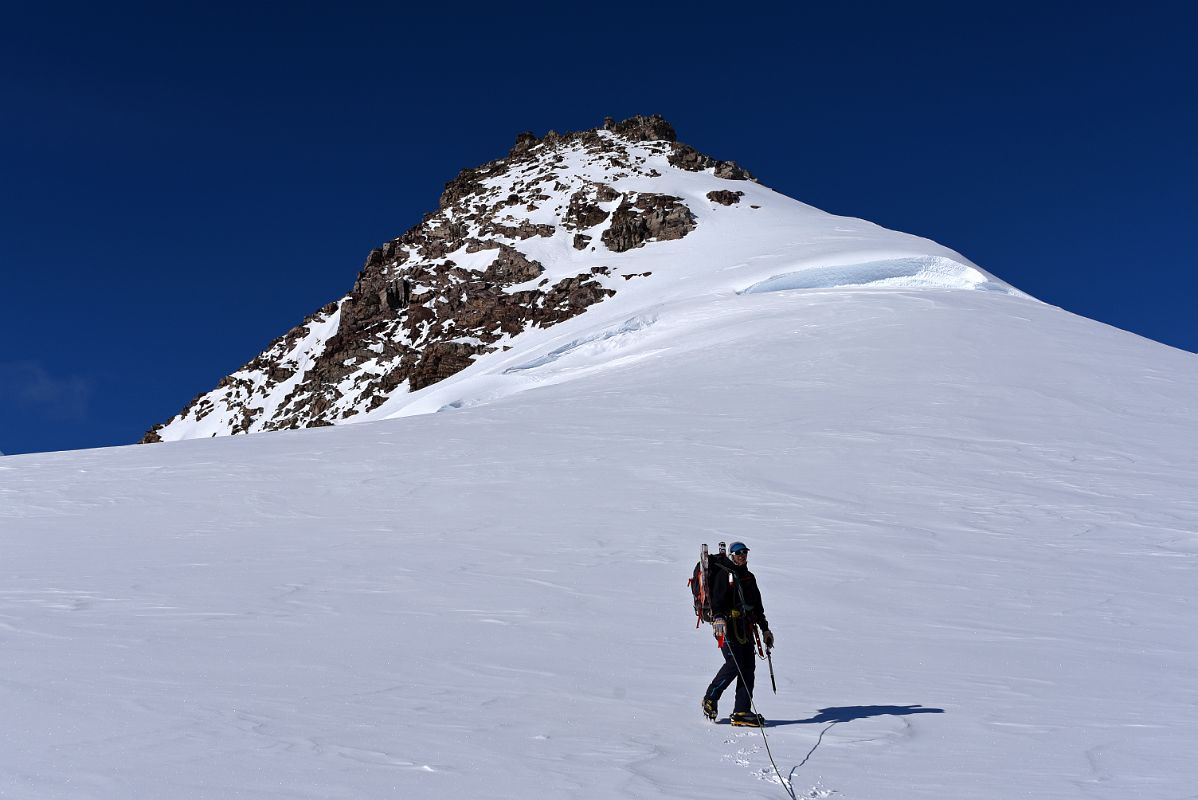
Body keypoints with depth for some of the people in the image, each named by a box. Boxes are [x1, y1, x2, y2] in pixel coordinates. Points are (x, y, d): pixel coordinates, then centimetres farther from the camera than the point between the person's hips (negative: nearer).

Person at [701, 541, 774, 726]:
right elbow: (717, 597, -13)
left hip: (745, 626, 7)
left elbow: (757, 605, 29)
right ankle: (710, 699, 3)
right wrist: (718, 618, -29)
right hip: (728, 624, -7)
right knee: (734, 663, -15)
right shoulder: (724, 574, 0)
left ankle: (742, 712, -1)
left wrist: (765, 628, 27)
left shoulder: (749, 577, 23)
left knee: (748, 666, -2)